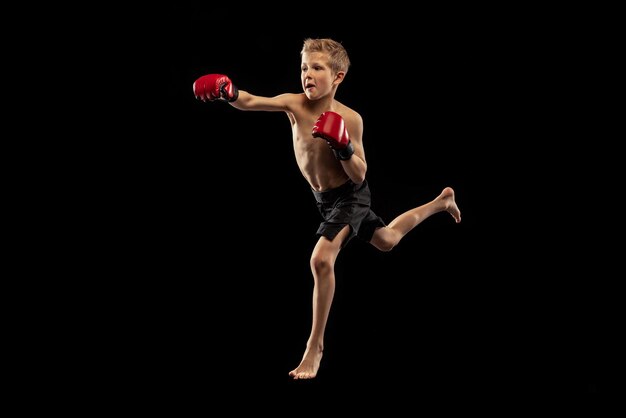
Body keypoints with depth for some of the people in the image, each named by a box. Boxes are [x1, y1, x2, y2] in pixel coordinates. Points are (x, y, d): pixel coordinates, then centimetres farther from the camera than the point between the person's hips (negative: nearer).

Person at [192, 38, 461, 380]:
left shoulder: (349, 119, -26)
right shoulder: (294, 104, -17)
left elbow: (359, 176, -21)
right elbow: (248, 102, -31)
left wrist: (343, 148, -38)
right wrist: (226, 92, -51)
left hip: (350, 197, -6)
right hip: (323, 198, 6)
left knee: (321, 259, -28)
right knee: (386, 240, 30)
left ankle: (315, 346, -14)